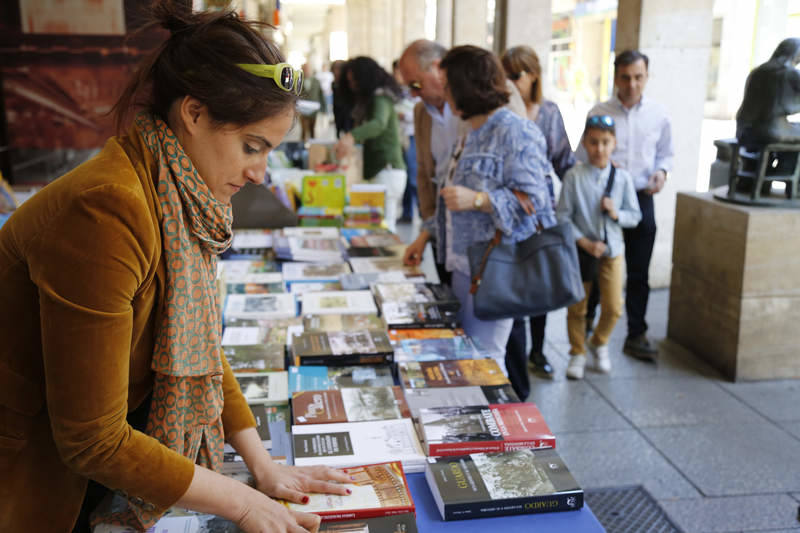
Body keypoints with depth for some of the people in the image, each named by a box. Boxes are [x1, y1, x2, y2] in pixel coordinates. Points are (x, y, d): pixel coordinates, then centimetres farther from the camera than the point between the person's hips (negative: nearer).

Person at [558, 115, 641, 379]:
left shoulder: (622, 177, -3)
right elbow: (563, 216, -10)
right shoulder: (574, 176, -10)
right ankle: (578, 353, 28)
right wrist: (585, 242, -16)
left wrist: (616, 214, -16)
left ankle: (599, 343, 34)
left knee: (613, 308, 5)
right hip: (580, 249, -2)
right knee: (577, 306, 8)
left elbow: (635, 216, 4)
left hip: (612, 249, 2)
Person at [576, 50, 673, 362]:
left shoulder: (658, 115, 4)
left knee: (639, 273, 5)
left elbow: (666, 153, 15)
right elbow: (581, 158, 1)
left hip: (641, 199, 1)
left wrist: (662, 172, -6)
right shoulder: (599, 113, -3)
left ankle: (636, 335, 16)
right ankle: (586, 321, 36)